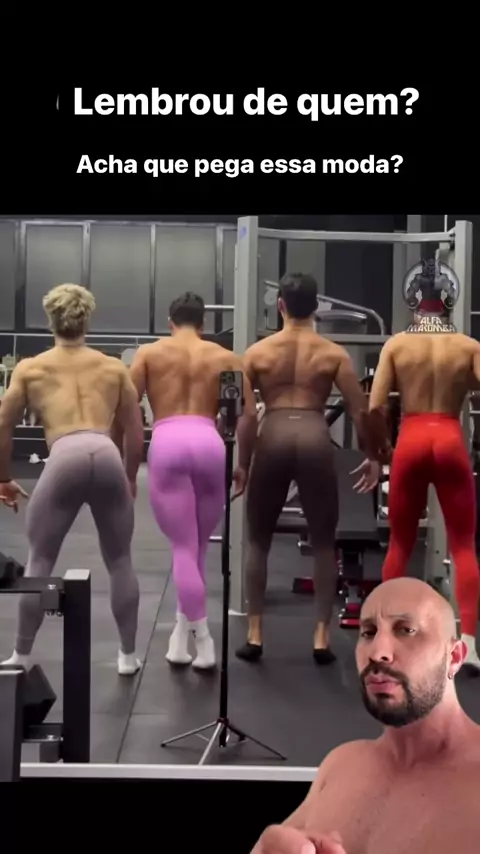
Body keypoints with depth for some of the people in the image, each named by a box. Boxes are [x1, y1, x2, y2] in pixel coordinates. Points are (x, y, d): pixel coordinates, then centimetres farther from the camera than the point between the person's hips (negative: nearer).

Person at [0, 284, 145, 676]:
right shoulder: (114, 367, 21)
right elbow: (136, 432, 22)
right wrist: (130, 477, 36)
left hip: (65, 459, -1)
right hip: (107, 457, 2)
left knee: (40, 562, 14)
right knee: (120, 561, 17)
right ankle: (128, 655, 22)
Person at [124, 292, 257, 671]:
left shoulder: (149, 353, 17)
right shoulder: (225, 357, 19)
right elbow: (249, 415, 9)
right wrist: (244, 464, 18)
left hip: (167, 445, -1)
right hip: (210, 444, 1)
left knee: (184, 547, 2)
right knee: (198, 546, 17)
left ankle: (204, 642, -1)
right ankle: (182, 630, 23)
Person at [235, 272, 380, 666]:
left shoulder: (258, 351, 9)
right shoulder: (333, 353, 8)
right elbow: (360, 410, 5)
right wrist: (373, 456, 15)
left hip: (272, 438, 0)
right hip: (314, 438, 0)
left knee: (258, 540, 14)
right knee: (324, 542, 12)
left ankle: (254, 636, 13)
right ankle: (322, 638, 10)